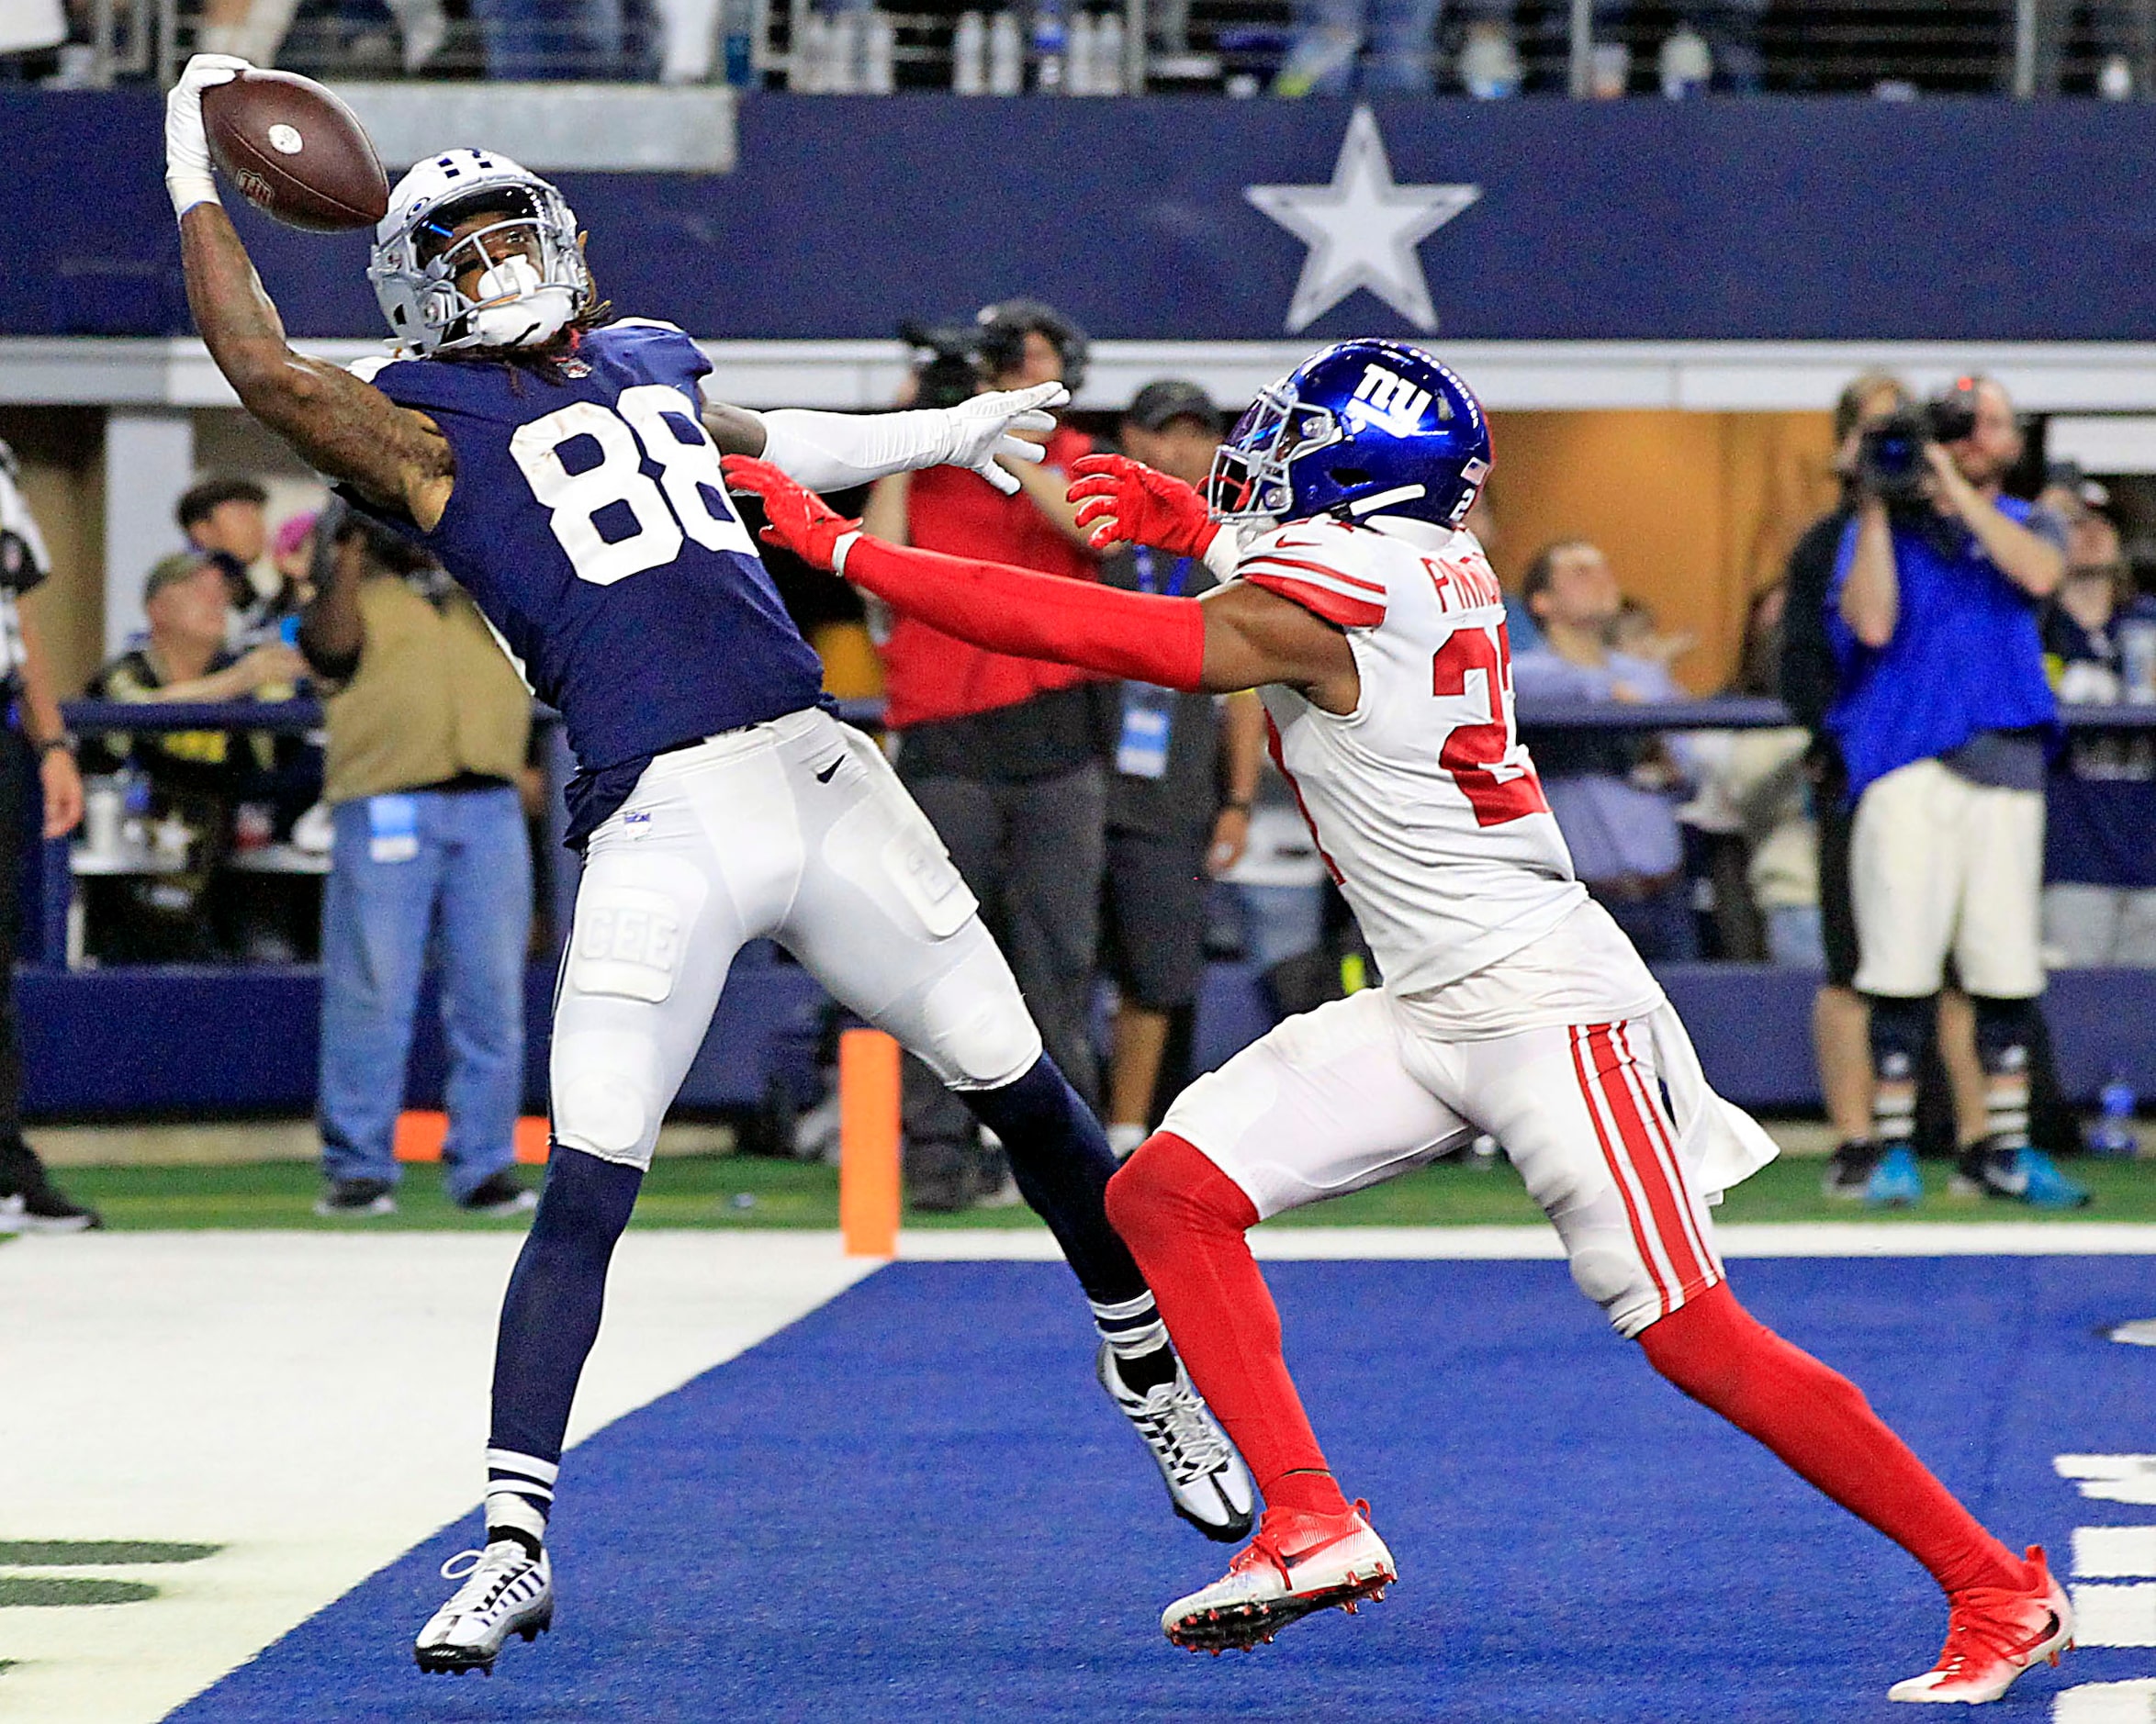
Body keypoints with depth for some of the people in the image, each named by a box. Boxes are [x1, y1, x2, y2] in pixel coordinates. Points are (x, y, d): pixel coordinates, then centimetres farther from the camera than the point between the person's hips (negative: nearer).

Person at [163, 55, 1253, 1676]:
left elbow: (761, 445, 39)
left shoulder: (642, 363, 19)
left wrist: (949, 434, 46)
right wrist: (198, 179, -7)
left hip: (824, 777, 5)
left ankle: (1151, 1366, 35)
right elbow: (266, 370, -15)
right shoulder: (430, 425, 2)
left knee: (1024, 1092, 13)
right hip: (662, 827, -5)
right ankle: (516, 1544, -4)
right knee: (583, 1193, -10)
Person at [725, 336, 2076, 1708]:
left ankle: (1999, 1592, 1)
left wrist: (840, 546, -12)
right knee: (1168, 1193, -2)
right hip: (1427, 1014, 10)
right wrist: (1200, 525, 20)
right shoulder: (1443, 565, 7)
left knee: (1700, 1342, -8)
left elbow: (1076, 630, -18)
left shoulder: (1309, 600, -18)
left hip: (1542, 1004, -10)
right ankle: (1313, 1525, -3)